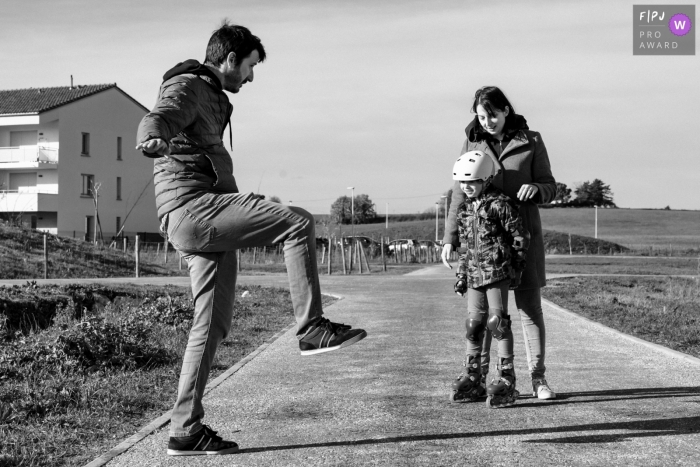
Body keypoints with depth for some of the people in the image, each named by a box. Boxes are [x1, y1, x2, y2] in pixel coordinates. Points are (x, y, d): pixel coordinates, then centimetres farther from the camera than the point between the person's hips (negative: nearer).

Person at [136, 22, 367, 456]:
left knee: (213, 325, 6)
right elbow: (158, 119, -26)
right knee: (299, 222, -17)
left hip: (206, 224, 10)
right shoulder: (189, 86, -3)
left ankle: (186, 429, 8)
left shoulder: (212, 97, 30)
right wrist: (153, 139, -50)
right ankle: (311, 328, -14)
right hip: (190, 206, -10)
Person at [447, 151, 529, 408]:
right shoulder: (464, 209, 12)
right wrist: (461, 275, 16)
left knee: (497, 321, -10)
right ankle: (472, 379, 17)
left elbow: (520, 238, -6)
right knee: (473, 324, 9)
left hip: (498, 272, -7)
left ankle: (506, 379, -4)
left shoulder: (500, 204, -10)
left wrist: (515, 269, -5)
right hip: (475, 274, 7)